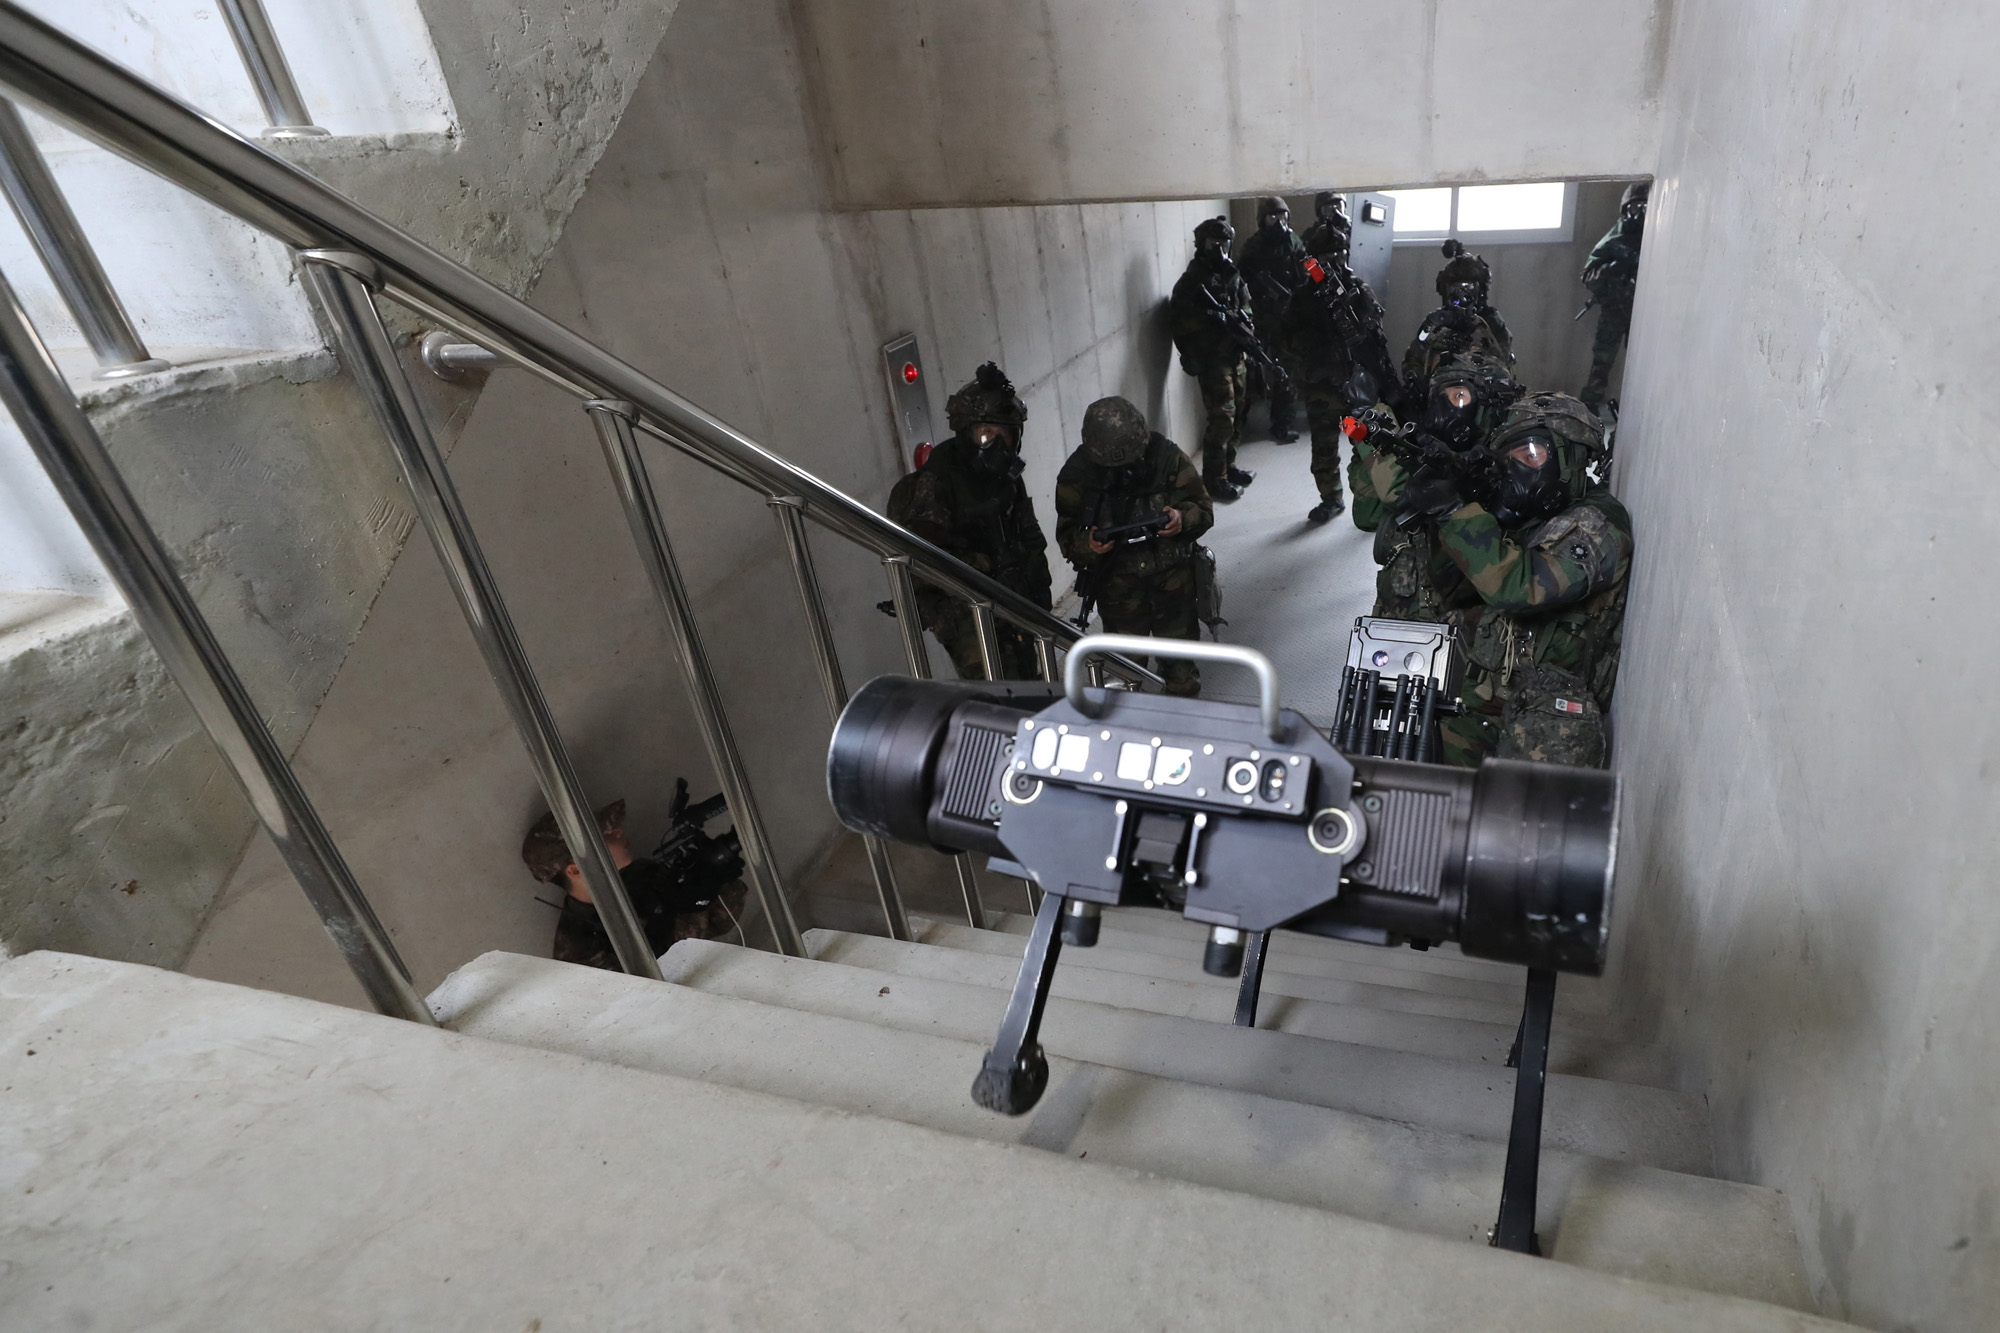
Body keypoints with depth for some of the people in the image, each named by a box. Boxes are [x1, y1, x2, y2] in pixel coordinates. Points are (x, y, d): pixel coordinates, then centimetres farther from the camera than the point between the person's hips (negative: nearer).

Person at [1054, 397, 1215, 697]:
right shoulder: (1077, 474, -7)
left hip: (1173, 580, 1)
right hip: (1119, 586, -1)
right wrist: (1087, 545, -25)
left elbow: (1203, 510, 1)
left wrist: (1183, 519, -22)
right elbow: (1067, 536, -2)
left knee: (1181, 670, 11)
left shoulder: (1167, 456, -6)